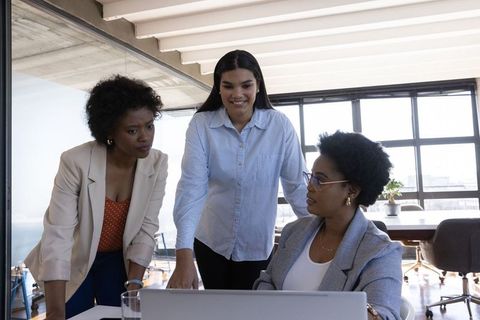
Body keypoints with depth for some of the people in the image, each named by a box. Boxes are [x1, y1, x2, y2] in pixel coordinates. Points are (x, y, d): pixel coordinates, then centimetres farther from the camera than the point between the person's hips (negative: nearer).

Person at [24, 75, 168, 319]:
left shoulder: (157, 163, -18)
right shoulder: (76, 162, -28)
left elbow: (147, 228, -12)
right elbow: (58, 234, -30)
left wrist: (134, 283, -19)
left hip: (118, 261, 3)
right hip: (74, 262, -2)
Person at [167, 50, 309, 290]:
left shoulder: (280, 125, -13)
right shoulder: (201, 124, -13)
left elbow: (297, 186, -11)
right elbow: (191, 186, -22)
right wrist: (184, 255, -29)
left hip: (257, 246, -1)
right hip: (210, 241, 1)